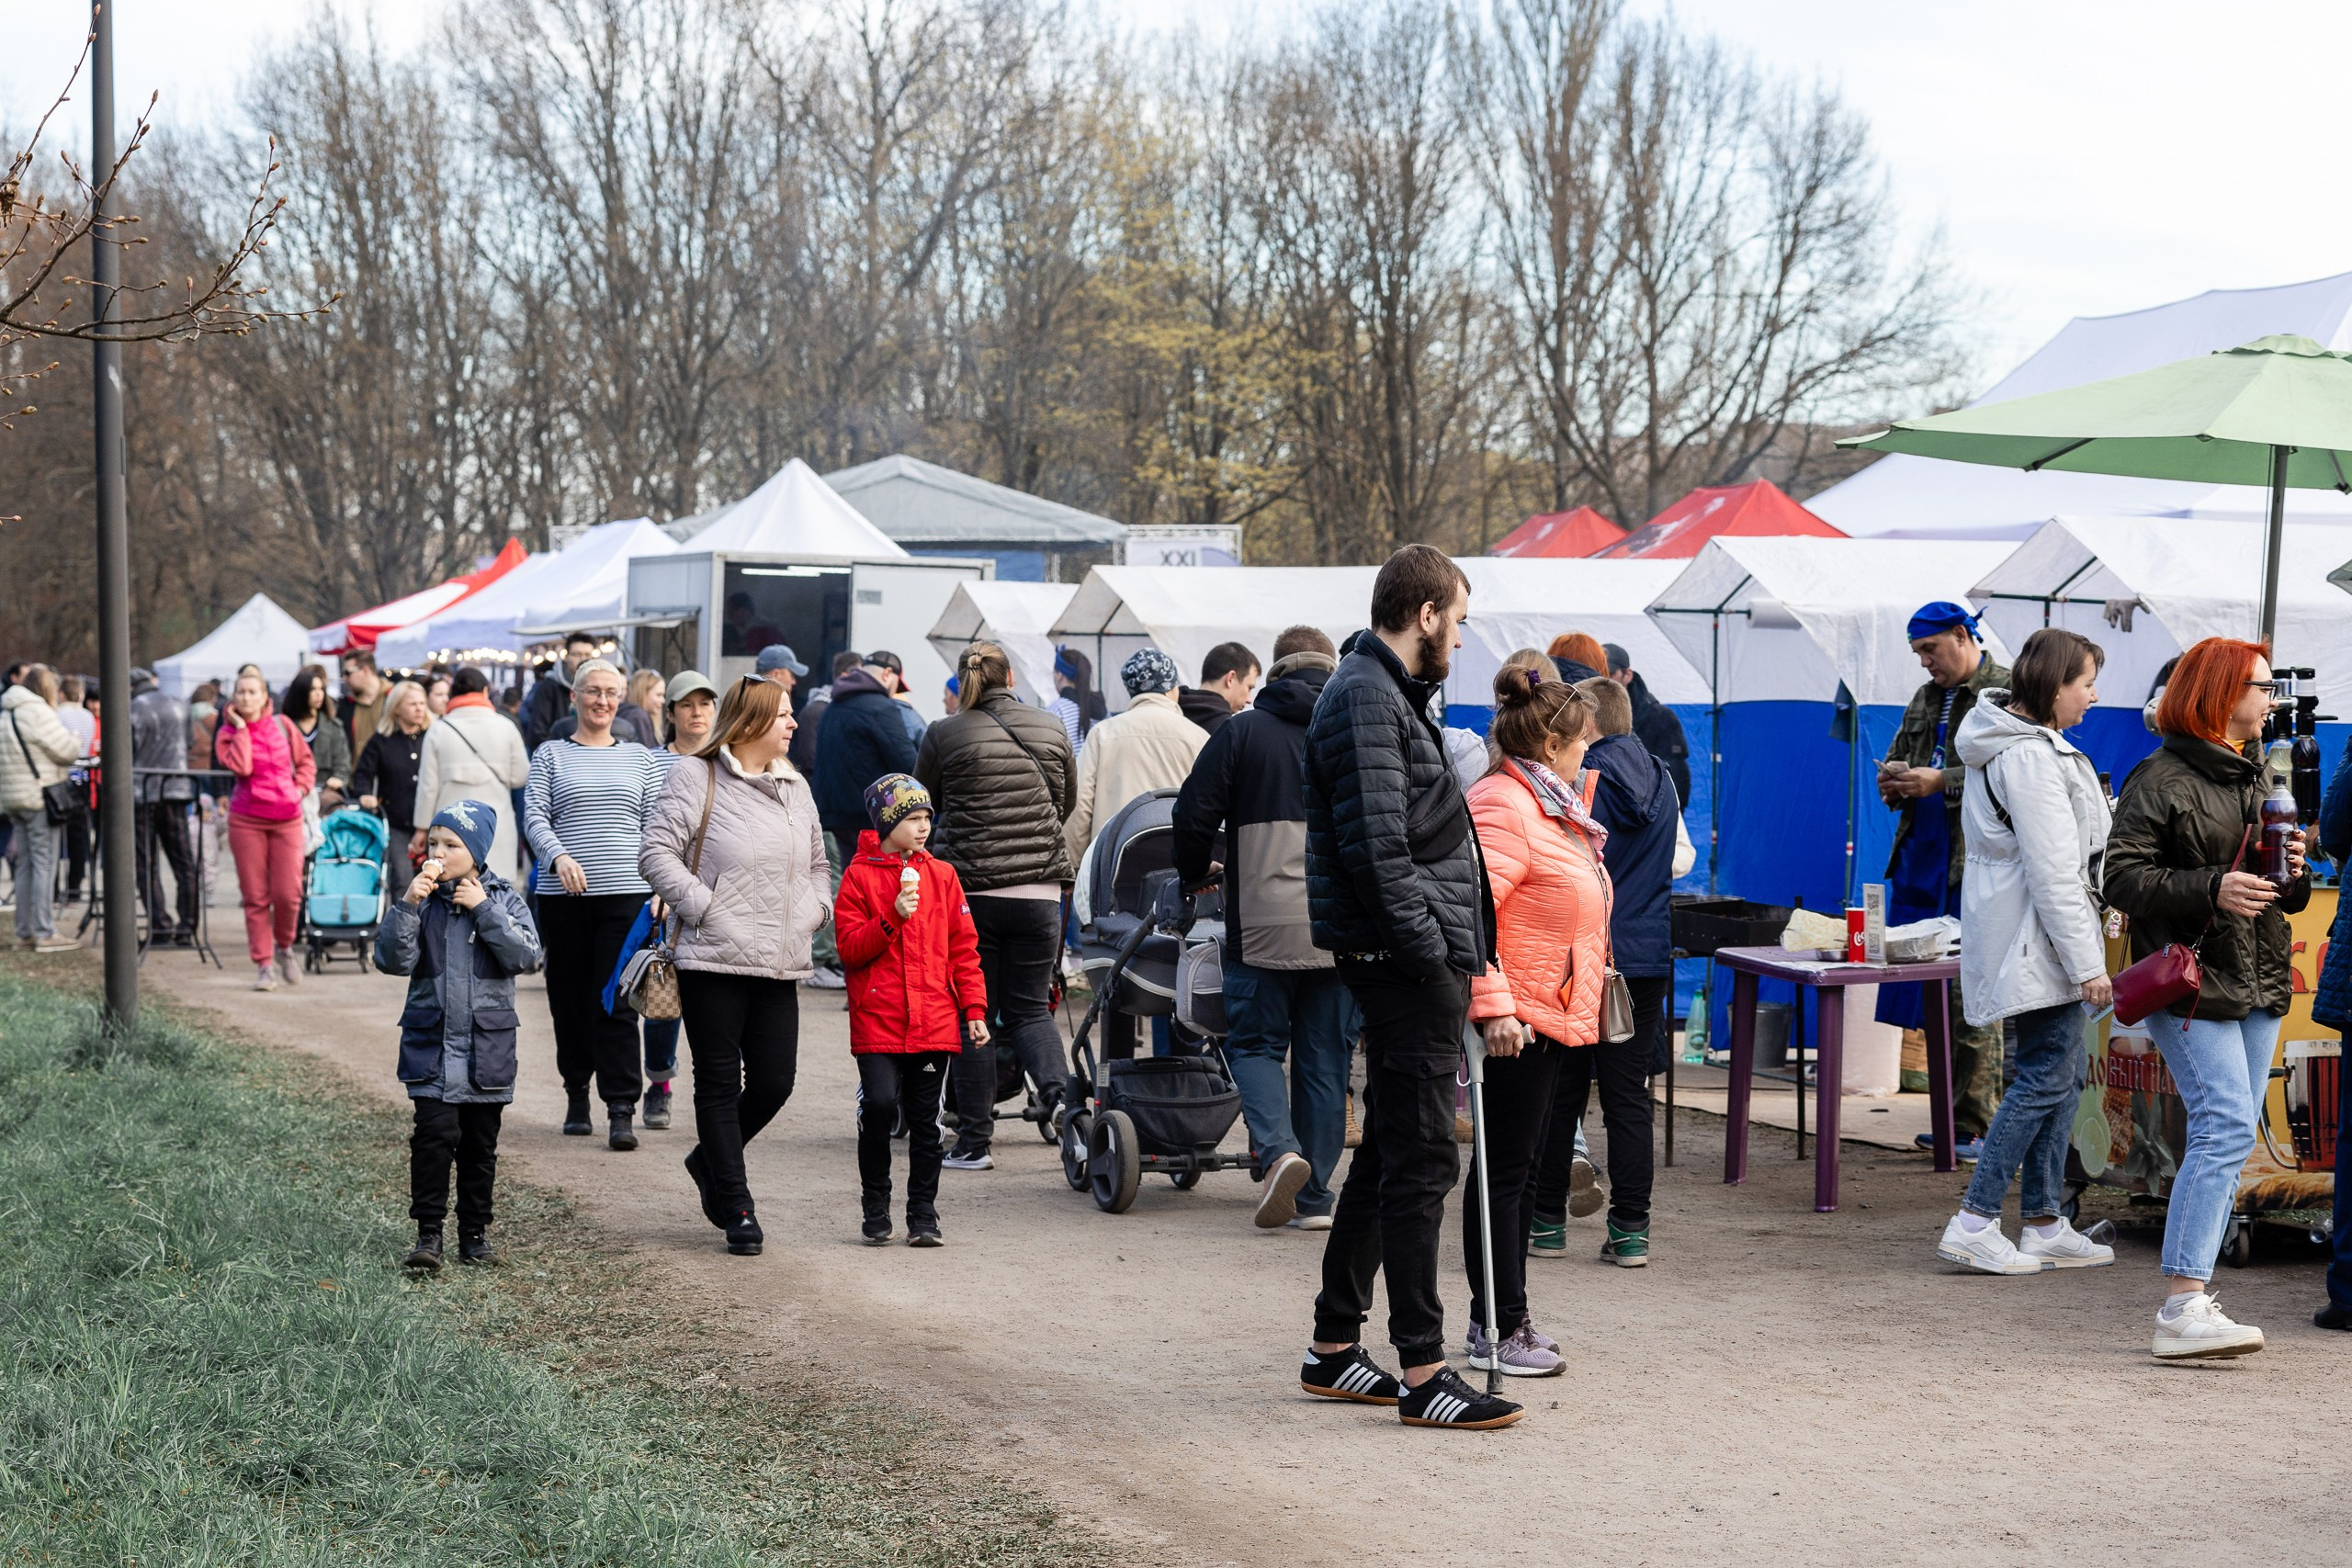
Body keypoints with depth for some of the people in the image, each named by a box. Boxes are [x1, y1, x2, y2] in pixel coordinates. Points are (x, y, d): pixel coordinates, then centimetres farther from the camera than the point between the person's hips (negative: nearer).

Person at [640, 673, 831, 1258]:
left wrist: (815, 909, 9)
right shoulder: (695, 779, -4)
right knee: (720, 1085, 2)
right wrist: (706, 908, -14)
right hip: (714, 962, -6)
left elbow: (817, 864, 27)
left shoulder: (795, 788, 16)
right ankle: (736, 1208, 10)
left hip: (780, 967, 6)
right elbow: (657, 853, -10)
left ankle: (710, 1162, 31)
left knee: (775, 1082, 4)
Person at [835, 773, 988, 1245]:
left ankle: (923, 1216, 16)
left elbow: (963, 948, 11)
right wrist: (892, 917, -16)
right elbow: (850, 949, -4)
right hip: (877, 1023, -3)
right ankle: (875, 1207, 4)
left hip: (934, 1024, 3)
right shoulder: (860, 875, 1)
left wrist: (974, 1010, 5)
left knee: (925, 1120, 6)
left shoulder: (941, 875, 9)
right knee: (879, 1105, -15)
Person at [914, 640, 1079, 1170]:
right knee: (1029, 1009, 12)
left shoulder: (944, 735, -4)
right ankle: (1062, 1096, -13)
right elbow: (1068, 802, 19)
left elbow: (926, 803, 10)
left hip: (970, 887, -3)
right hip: (1040, 888, 3)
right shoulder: (1051, 729, 6)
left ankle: (974, 1140, 7)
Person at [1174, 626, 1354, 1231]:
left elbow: (1193, 816, -1)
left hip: (1263, 925, -2)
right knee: (1325, 1057, 9)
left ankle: (1278, 1149, -16)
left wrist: (1196, 876, 17)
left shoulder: (1242, 732, 0)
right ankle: (1314, 1196, 9)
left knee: (1254, 1044, 9)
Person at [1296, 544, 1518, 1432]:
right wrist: (1434, 955, -18)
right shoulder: (1366, 699, -13)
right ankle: (1422, 1374, -6)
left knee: (1388, 1153, 15)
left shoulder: (1392, 693, 20)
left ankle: (1335, 1348, 23)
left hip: (1412, 959, 11)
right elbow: (1376, 846, -21)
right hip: (1405, 959, -11)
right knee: (1420, 1159, -8)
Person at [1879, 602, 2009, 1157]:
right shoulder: (1926, 698, 21)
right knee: (1931, 994, 9)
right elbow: (1895, 757, 30)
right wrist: (1894, 778, 6)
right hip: (1923, 859, 8)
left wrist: (1940, 782, -20)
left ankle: (1975, 1126, -1)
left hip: (1974, 868, -8)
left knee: (1971, 997, -7)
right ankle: (1952, 1117, 18)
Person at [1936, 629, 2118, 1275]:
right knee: (2048, 1076, -8)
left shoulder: (2014, 743, 16)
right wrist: (2086, 963, -19)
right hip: (2035, 937, -11)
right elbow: (2054, 870, -21)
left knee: (2063, 1076, 12)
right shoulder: (2031, 757, -18)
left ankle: (2044, 1224, 16)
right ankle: (1974, 1223, -7)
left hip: (2022, 937, 11)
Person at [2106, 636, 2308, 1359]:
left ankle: (2190, 1300, 12)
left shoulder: (2256, 778, 19)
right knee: (2226, 1128, -18)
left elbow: (2288, 899, 25)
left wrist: (2294, 871, 2)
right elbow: (2124, 878, -12)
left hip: (2258, 984, 8)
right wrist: (2211, 890, -22)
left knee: (2230, 1136, 6)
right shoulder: (2159, 780, -6)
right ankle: (2182, 1311, -20)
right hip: (2191, 982, -8)